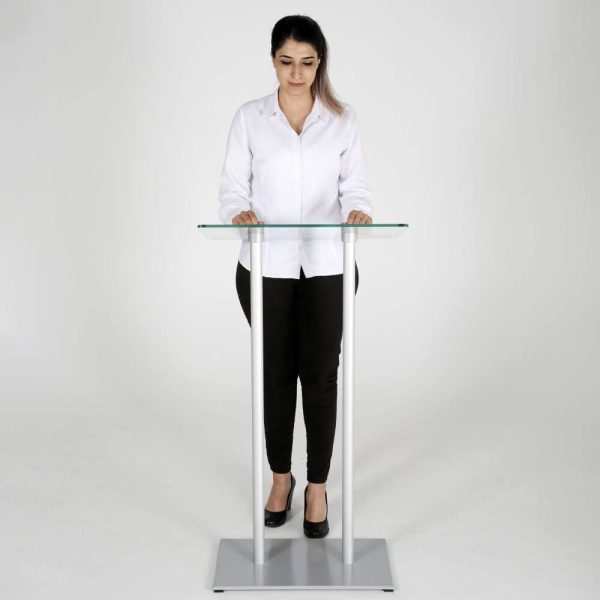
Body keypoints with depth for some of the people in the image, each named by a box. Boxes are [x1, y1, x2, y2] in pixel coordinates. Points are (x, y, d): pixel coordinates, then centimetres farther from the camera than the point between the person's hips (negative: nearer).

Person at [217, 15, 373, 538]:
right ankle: (281, 478, 30)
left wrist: (359, 212, -21)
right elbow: (233, 187, 1)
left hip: (326, 266, 0)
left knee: (321, 376, 4)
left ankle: (317, 487, 20)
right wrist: (239, 213, -22)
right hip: (266, 266, 0)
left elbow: (356, 188, 2)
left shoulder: (343, 120, 4)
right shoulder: (249, 118, 3)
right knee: (276, 374, 10)